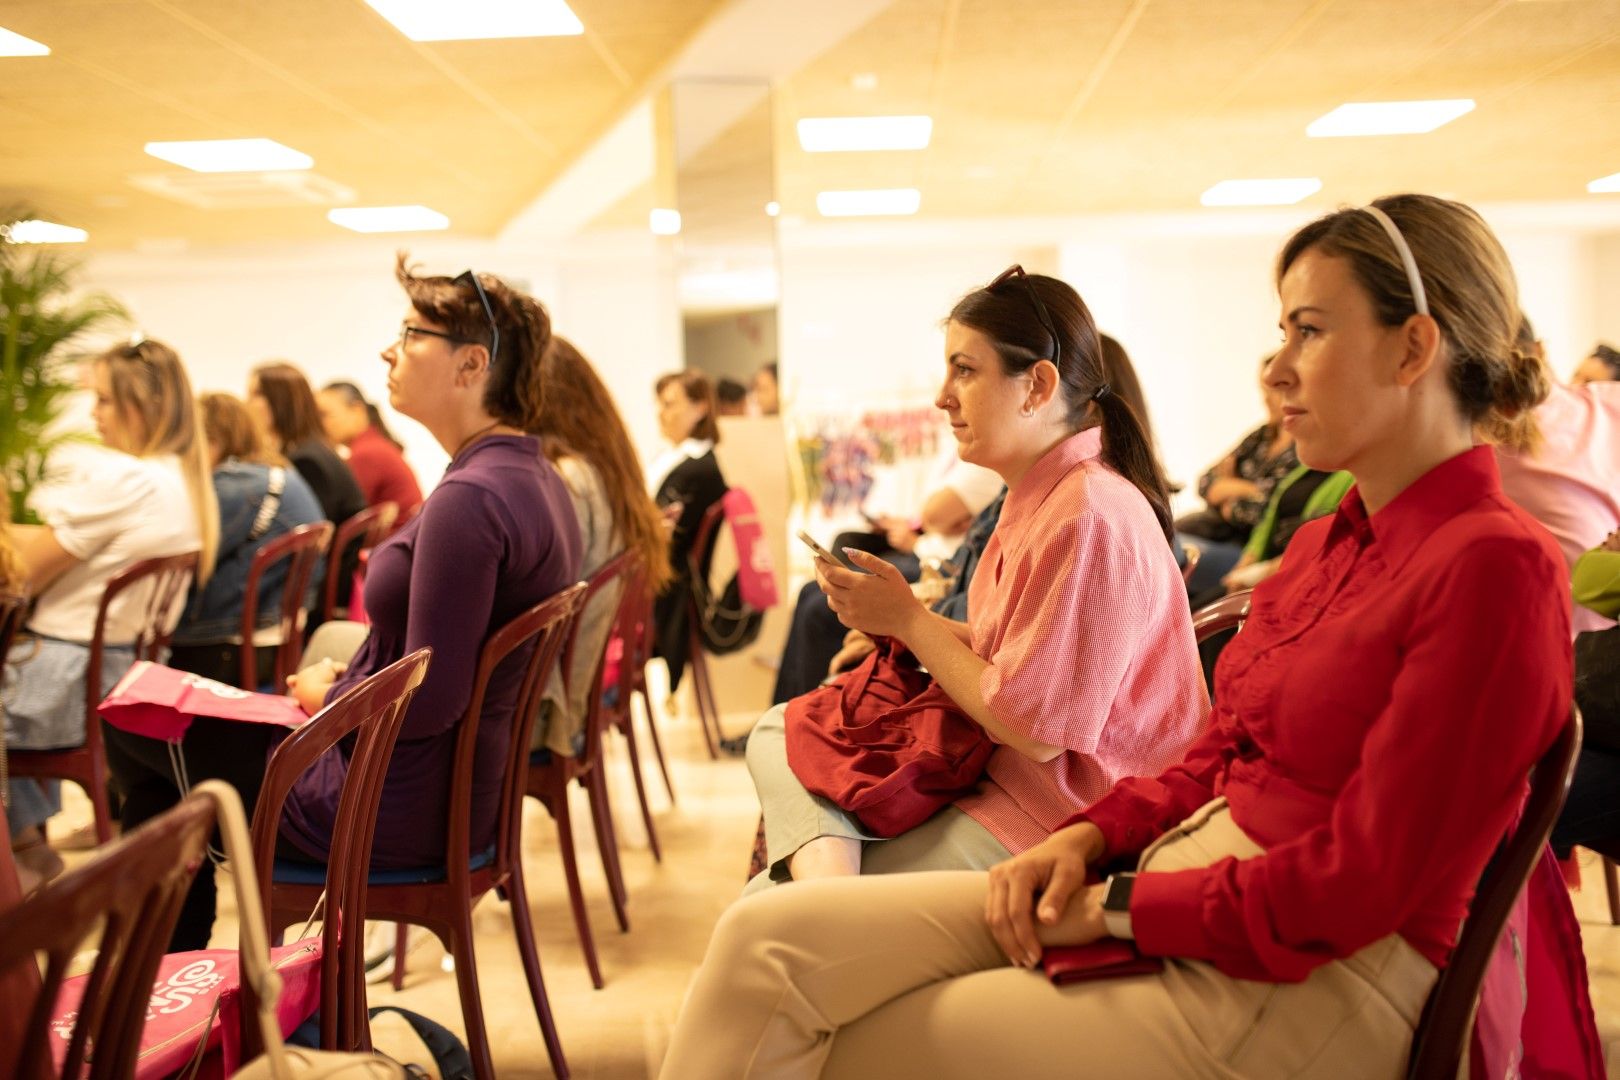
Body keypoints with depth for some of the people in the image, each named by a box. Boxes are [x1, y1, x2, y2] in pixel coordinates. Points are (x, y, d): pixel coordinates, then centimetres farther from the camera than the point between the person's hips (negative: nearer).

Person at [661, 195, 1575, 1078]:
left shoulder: (1498, 565, -14)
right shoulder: (1328, 542, 14)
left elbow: (1362, 881, -17)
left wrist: (1117, 906, -11)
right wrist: (1091, 839, 0)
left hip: (1302, 989, -7)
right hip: (1171, 892, 8)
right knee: (768, 941, -8)